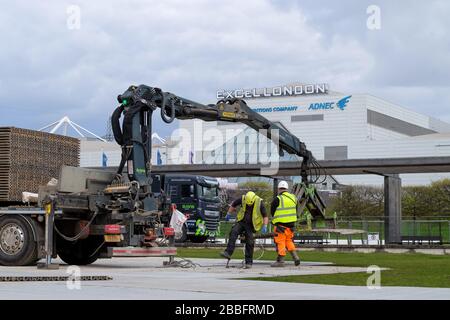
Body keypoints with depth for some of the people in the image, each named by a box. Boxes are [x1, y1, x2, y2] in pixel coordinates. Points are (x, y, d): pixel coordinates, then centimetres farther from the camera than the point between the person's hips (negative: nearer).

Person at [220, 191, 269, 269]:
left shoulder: (259, 203, -14)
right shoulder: (243, 199, -10)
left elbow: (265, 216, -8)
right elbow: (233, 205, 11)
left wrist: (264, 226, -21)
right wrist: (228, 214, 14)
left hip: (251, 225, -1)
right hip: (241, 222, 1)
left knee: (250, 243, -6)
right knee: (233, 232, -26)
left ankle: (248, 262, 5)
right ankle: (228, 253, -32)